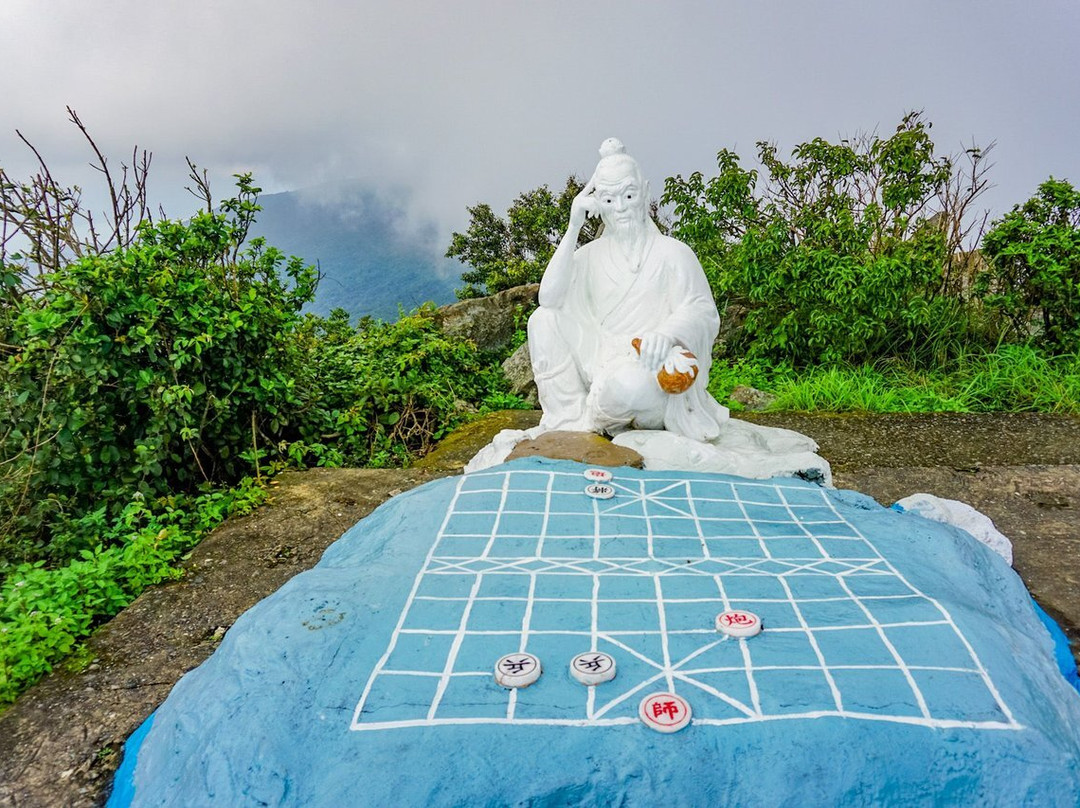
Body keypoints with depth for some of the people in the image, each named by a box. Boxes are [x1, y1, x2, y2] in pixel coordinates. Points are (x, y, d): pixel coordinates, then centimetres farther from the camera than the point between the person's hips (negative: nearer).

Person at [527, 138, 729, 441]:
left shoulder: (672, 252, 2)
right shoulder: (591, 255, 10)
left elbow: (702, 311, -8)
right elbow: (549, 298, -6)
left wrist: (667, 335, -31)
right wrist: (573, 227, -8)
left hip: (650, 368, -4)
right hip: (600, 366, 4)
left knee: (629, 384, -38)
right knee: (542, 319, -11)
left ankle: (593, 416, -2)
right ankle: (570, 419, -14)